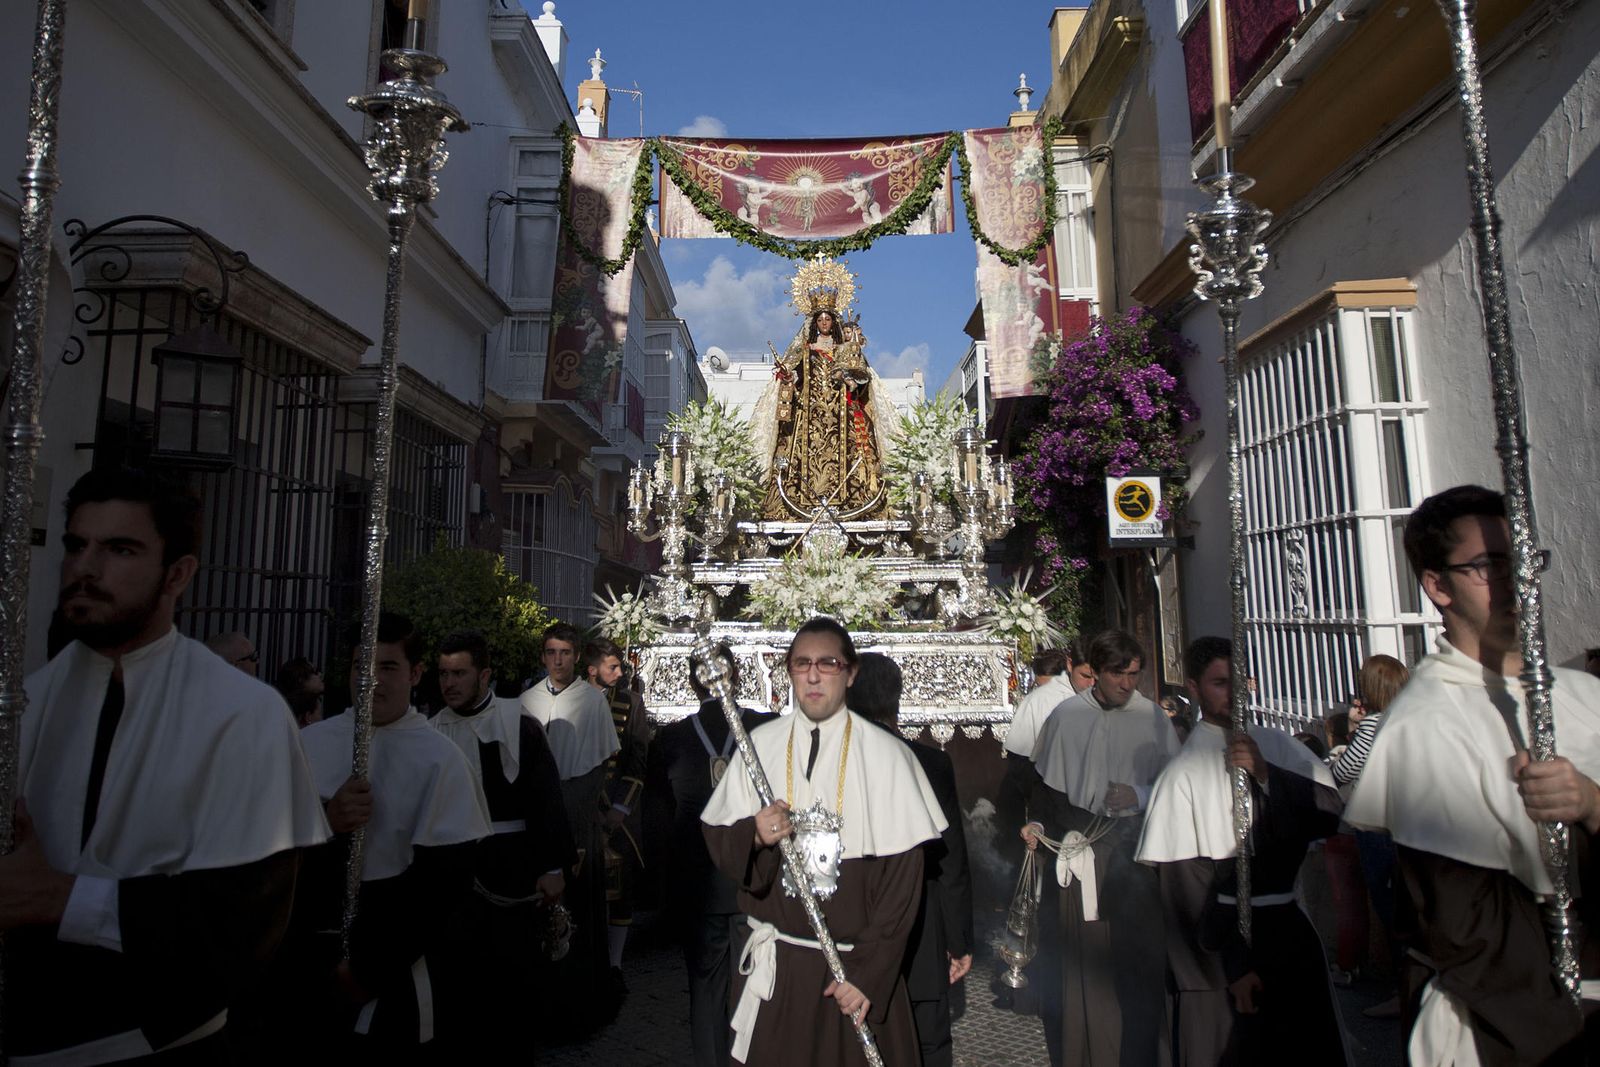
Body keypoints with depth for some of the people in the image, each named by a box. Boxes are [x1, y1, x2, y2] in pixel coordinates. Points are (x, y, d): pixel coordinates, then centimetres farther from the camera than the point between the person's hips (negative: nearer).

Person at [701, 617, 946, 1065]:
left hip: (857, 963, -2)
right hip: (774, 961, 2)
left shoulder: (886, 755, -9)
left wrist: (868, 973, -10)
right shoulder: (760, 745, -1)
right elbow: (717, 838, 3)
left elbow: (903, 876, -9)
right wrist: (754, 836, -18)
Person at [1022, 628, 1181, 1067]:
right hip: (1077, 849, 1)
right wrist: (1038, 824, -3)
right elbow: (1043, 782, 10)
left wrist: (1139, 796, -13)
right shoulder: (1065, 717, 2)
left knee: (1138, 956, 1)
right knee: (1081, 961, 5)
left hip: (1134, 852, 0)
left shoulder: (1154, 718, 0)